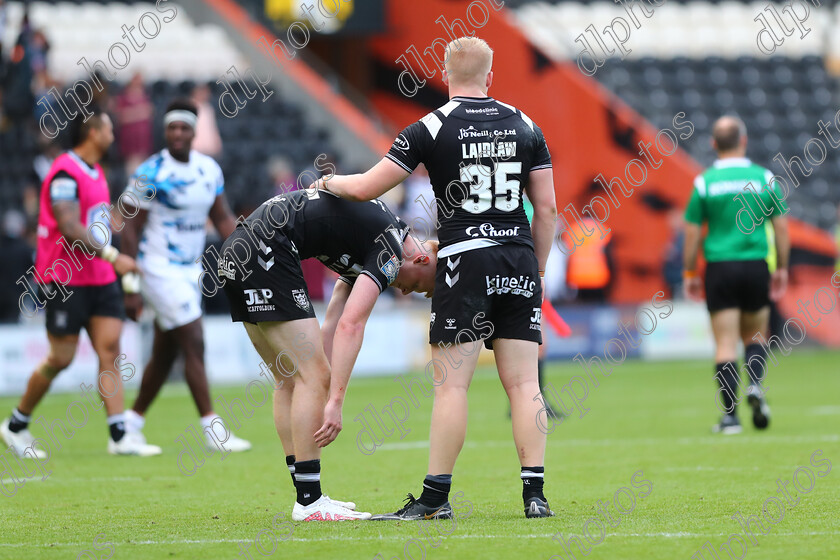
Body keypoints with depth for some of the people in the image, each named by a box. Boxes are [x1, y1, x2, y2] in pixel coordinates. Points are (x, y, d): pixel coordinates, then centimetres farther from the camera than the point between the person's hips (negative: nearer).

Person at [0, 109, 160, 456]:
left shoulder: (95, 173, 15)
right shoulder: (65, 173, -15)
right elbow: (69, 228, -23)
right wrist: (112, 256, -26)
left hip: (99, 278, 9)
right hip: (65, 280, -9)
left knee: (110, 350, -2)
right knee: (61, 357, -4)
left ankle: (119, 435, -6)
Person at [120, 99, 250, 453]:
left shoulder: (209, 170, 5)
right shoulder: (150, 174, -14)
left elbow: (223, 219, 14)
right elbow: (130, 231, -11)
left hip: (190, 271, 7)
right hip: (159, 270, -7)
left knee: (164, 354, 12)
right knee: (194, 345, -12)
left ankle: (131, 423, 24)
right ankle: (212, 430, -10)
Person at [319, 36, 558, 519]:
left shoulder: (431, 128, -2)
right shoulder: (525, 126, 9)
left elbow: (366, 189, 0)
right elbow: (547, 208, 10)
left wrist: (328, 181, 20)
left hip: (464, 261, -4)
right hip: (520, 261, 4)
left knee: (452, 383, -2)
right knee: (523, 383, 3)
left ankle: (436, 496, -1)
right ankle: (535, 493, -1)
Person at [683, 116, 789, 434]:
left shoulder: (705, 182, -2)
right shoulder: (764, 178, 1)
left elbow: (692, 232, -1)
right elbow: (781, 227, 4)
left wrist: (689, 273, 8)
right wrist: (781, 268, 13)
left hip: (720, 267, -1)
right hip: (756, 265, 1)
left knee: (726, 344, 0)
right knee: (755, 335, 18)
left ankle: (730, 416, -6)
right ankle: (755, 385, -8)